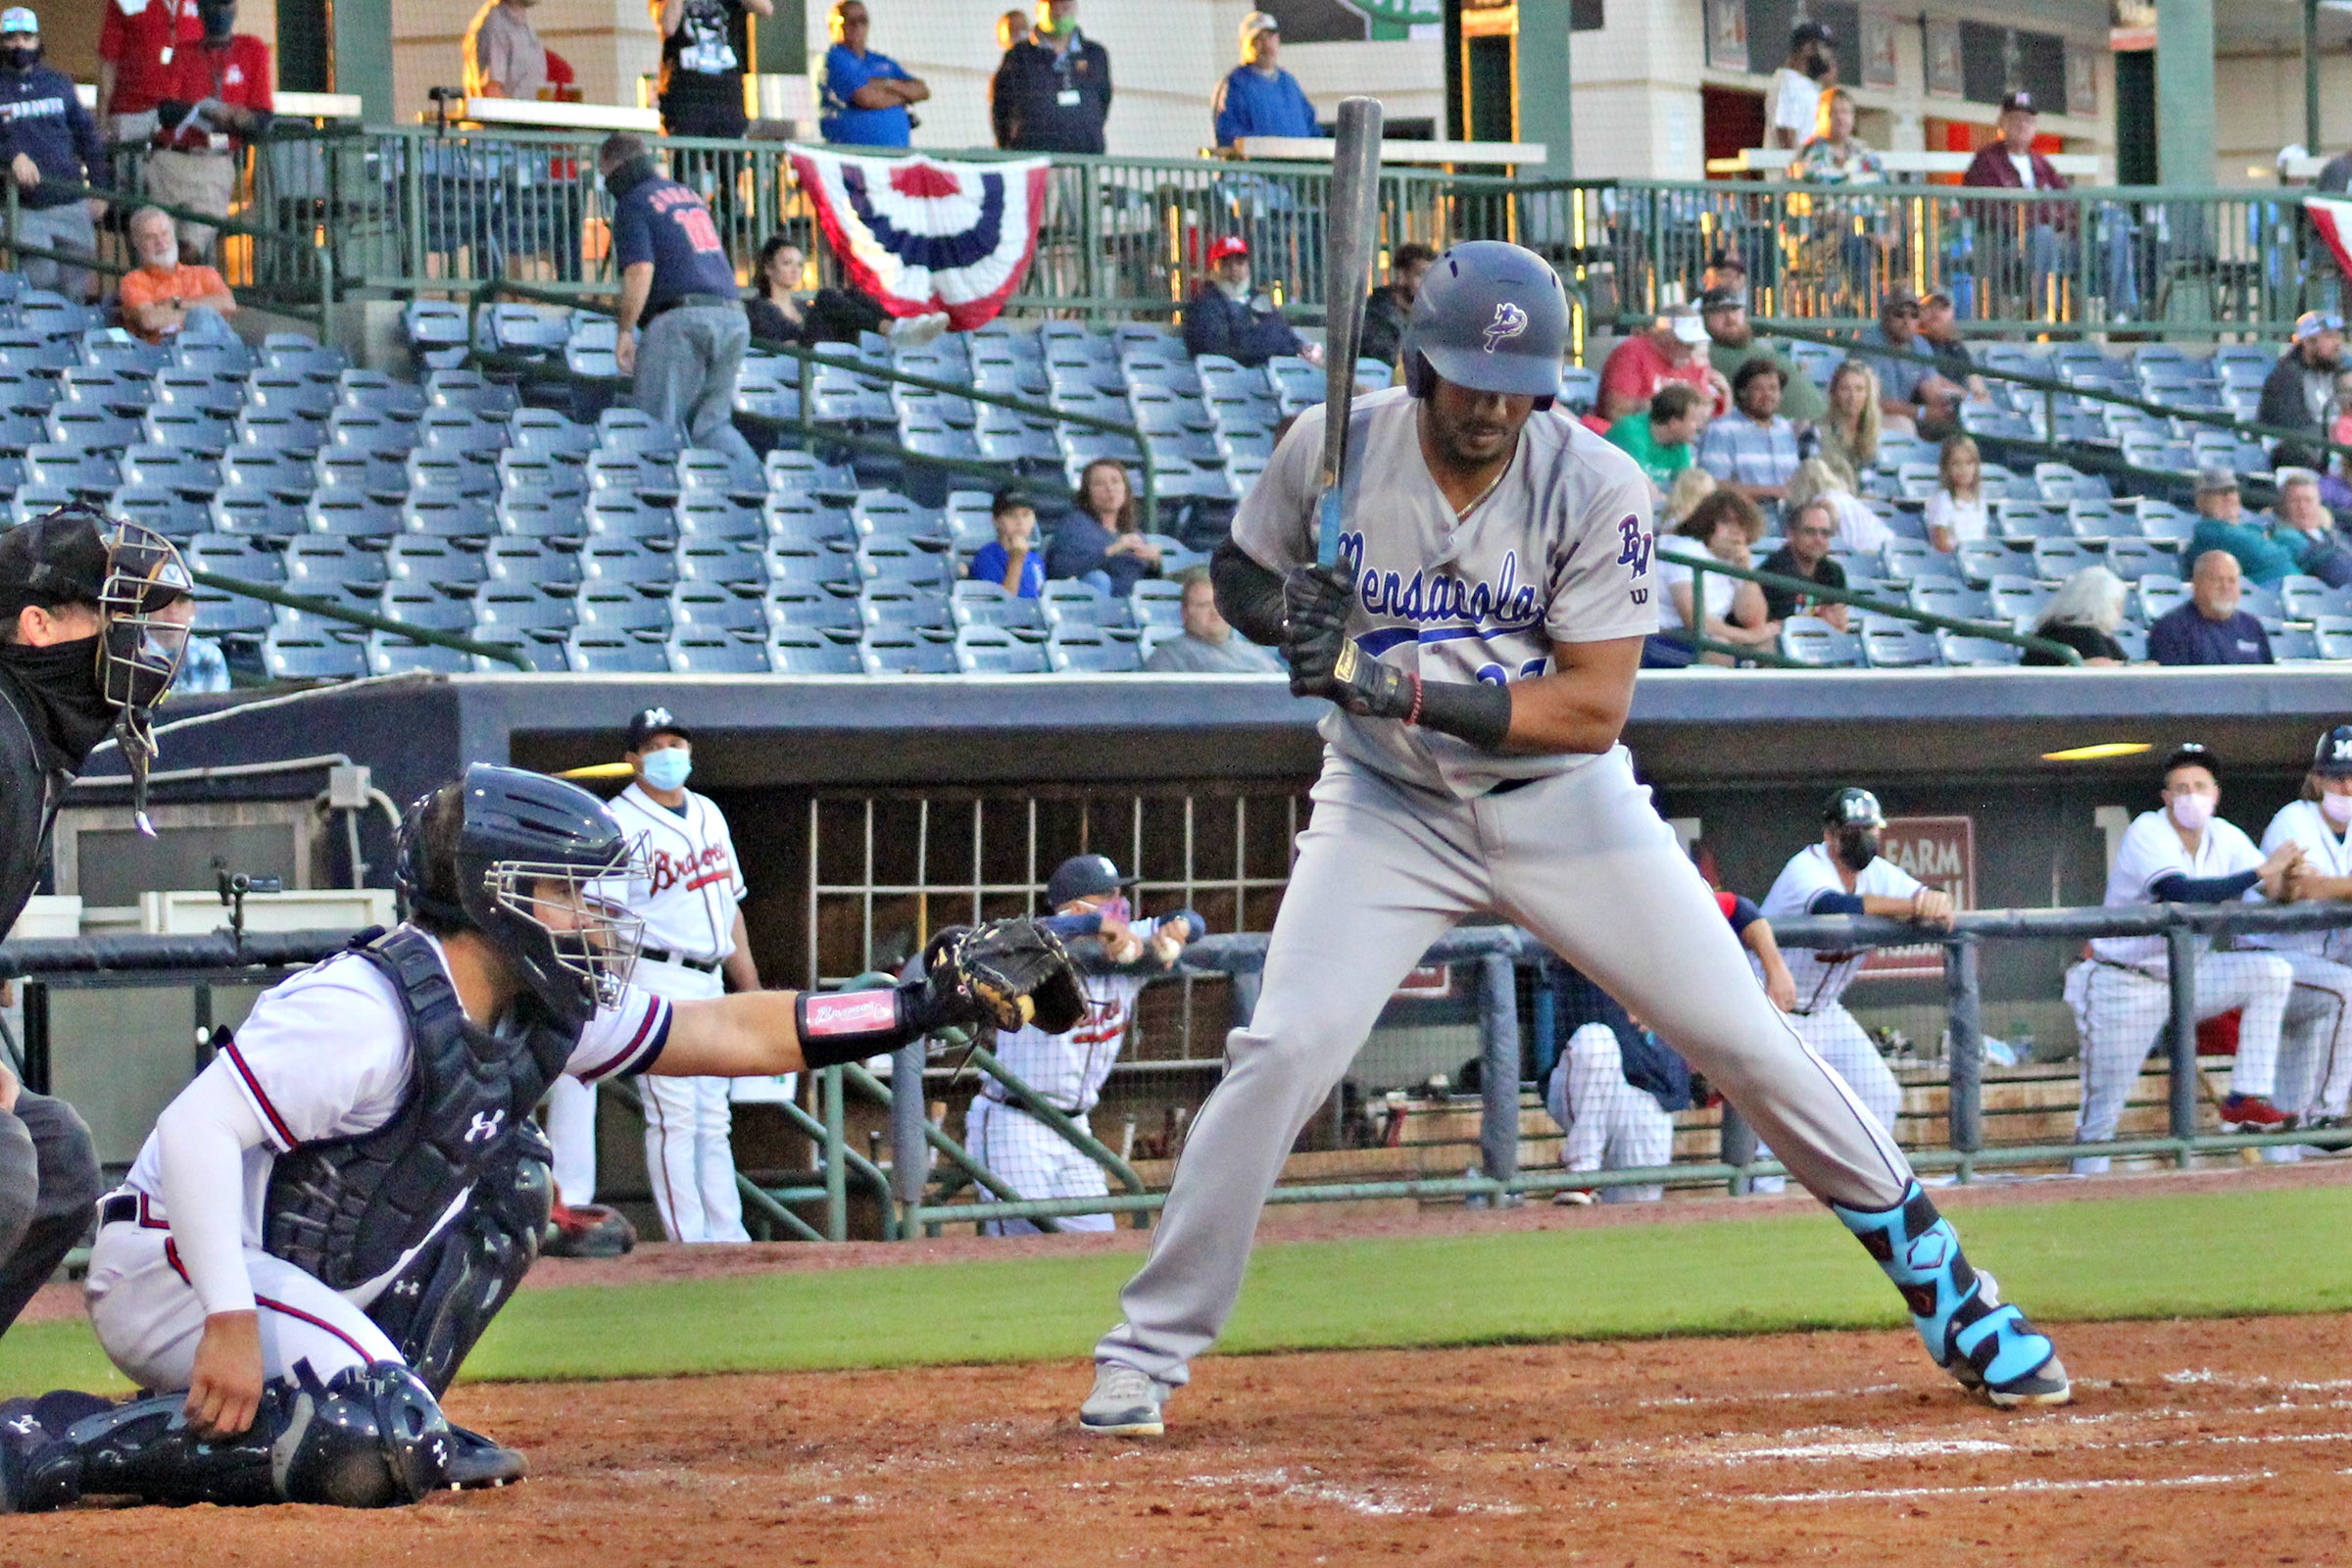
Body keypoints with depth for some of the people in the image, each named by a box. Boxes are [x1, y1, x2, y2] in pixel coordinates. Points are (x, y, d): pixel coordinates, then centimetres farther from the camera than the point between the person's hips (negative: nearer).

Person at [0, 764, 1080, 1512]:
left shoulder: (542, 1011, 4)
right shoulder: (371, 1013, -25)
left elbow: (736, 1032, 10)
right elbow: (197, 1130, -32)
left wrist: (928, 1003, 4)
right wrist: (229, 1321, -37)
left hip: (307, 1276, 9)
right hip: (171, 1270, -9)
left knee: (505, 1176, 8)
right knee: (379, 1447, -26)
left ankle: (382, 1427, 8)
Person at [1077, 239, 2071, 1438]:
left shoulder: (1599, 488, -17)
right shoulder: (1332, 452, -12)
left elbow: (1593, 708, -20)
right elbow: (1237, 571, 6)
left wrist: (1407, 687, -31)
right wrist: (1285, 611, -18)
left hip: (1562, 802, 0)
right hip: (1388, 804, 0)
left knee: (1747, 1042, 0)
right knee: (1284, 1052, -18)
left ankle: (1937, 1281, 16)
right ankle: (1147, 1352, -8)